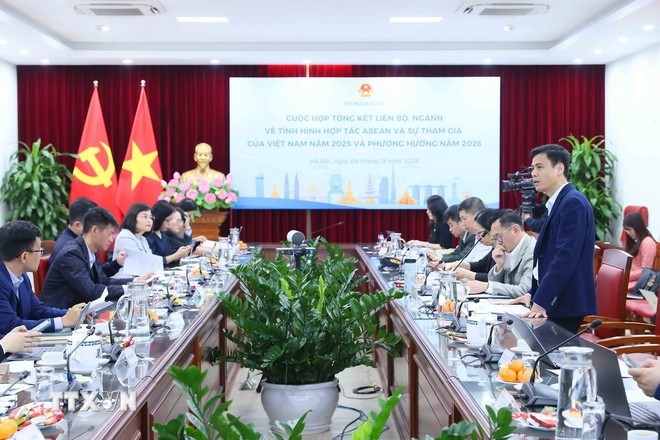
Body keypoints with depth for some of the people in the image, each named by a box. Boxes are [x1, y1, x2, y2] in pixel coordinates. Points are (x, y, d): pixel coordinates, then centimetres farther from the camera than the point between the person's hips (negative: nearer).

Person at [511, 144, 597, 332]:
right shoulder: (556, 203, 16)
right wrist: (533, 294, 12)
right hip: (550, 301, 9)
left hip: (566, 304, -9)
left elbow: (565, 257, -22)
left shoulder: (573, 203, -14)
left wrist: (541, 301, -23)